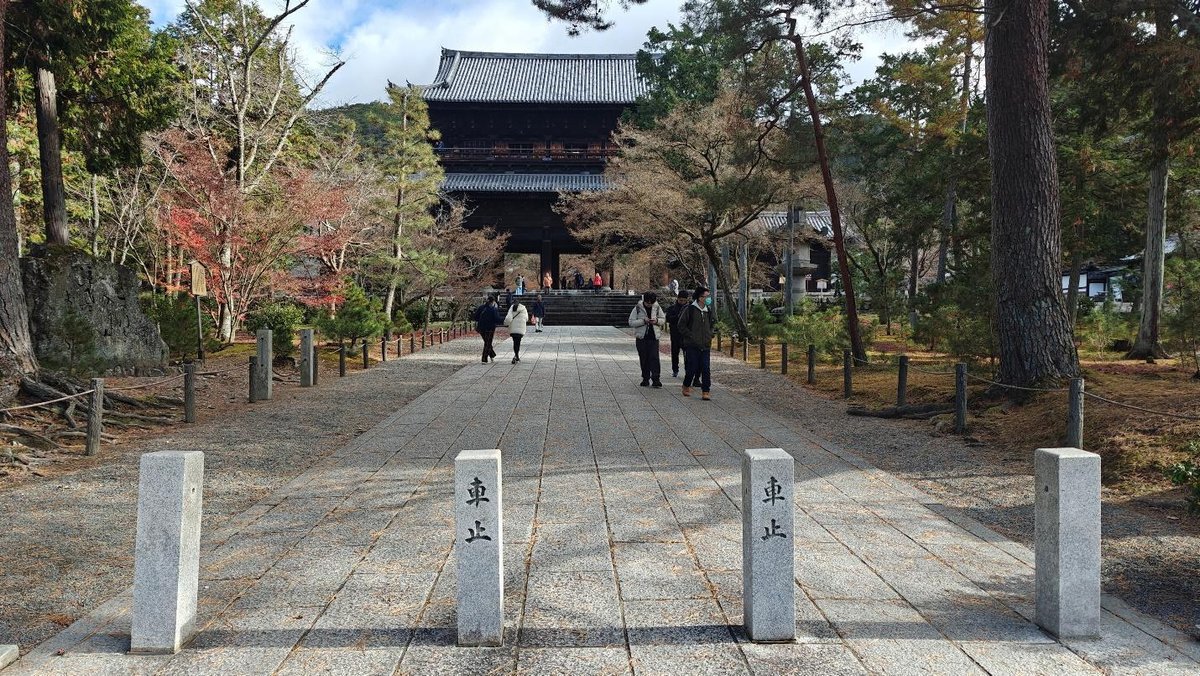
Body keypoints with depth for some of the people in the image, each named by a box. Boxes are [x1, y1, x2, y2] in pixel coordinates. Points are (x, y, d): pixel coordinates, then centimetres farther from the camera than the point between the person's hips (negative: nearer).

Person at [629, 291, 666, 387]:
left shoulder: (657, 308, 4)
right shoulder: (638, 308, -3)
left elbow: (663, 319, 12)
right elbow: (631, 322, -7)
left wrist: (657, 321, -10)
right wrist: (643, 321, -19)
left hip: (654, 337, 0)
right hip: (641, 337, 0)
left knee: (654, 358, -8)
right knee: (643, 359, 6)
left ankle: (656, 379, -8)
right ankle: (645, 378, 15)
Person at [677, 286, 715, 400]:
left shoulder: (708, 310, 12)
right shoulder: (690, 309, -6)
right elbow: (681, 326, -3)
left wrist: (709, 336, 12)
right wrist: (691, 336, -9)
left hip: (705, 345, 5)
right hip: (692, 345, -5)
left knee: (705, 369, -2)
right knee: (692, 368, -1)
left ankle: (705, 392, 1)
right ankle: (686, 387, 22)